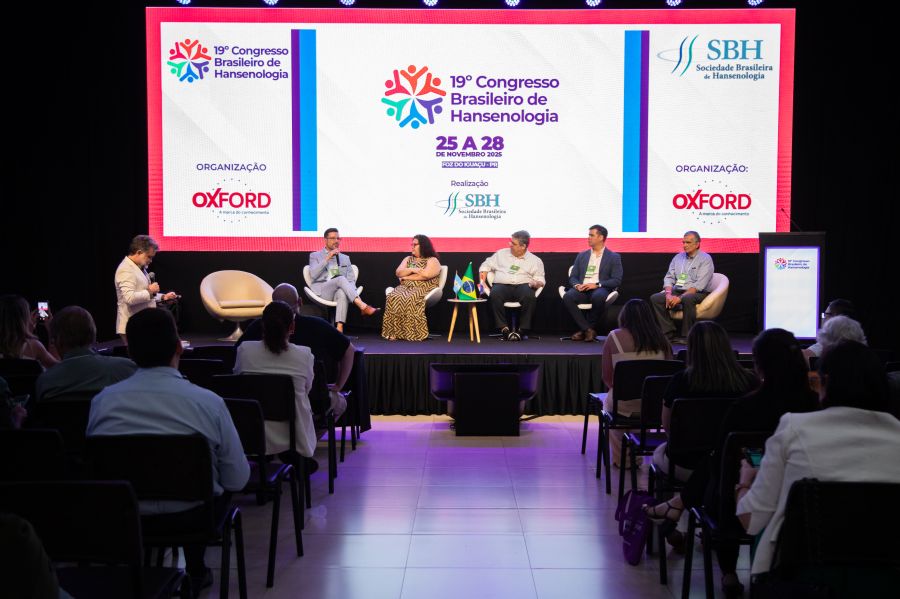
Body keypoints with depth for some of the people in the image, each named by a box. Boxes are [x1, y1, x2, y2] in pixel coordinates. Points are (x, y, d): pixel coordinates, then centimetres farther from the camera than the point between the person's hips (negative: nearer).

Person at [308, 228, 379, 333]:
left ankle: (339, 328, -51)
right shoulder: (315, 256, 15)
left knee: (342, 293, -38)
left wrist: (351, 290, -9)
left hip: (340, 291, 2)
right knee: (341, 279, -33)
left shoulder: (345, 258, 24)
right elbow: (313, 275, -4)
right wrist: (327, 259, -10)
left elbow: (351, 279, 15)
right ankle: (363, 307, -46)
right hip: (322, 292, -2)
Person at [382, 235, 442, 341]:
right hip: (405, 287, 5)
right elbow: (398, 272, 12)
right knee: (393, 297, -29)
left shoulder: (432, 261, 5)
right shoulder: (408, 259, 25)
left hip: (423, 289, -5)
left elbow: (425, 275, -12)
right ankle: (394, 332, -34)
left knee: (409, 299, -38)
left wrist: (406, 277, -4)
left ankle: (411, 333, -36)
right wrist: (412, 270, -6)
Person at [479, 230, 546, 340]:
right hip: (502, 285, 1)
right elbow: (486, 265, 24)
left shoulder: (535, 260, 16)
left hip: (523, 286, -1)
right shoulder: (501, 254, 22)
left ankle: (522, 329, -27)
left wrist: (536, 283, -12)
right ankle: (503, 328, -28)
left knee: (529, 296, -37)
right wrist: (482, 280, 6)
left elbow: (540, 280, 13)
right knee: (495, 294, -36)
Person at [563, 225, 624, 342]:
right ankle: (587, 329, -24)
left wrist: (597, 284, -15)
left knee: (598, 297, -40)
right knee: (568, 297, -31)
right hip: (582, 290, 3)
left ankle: (584, 329, -20)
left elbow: (617, 280, -1)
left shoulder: (614, 257, 9)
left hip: (600, 289, -3)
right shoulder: (581, 256, 21)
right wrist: (577, 285, -9)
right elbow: (572, 277, 16)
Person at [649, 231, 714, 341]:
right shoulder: (678, 257, 15)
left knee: (687, 299, -40)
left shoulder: (705, 259, -5)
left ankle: (687, 335, -28)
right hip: (677, 291, 6)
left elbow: (699, 285, -15)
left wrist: (680, 297, -23)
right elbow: (669, 277, 11)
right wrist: (669, 294, -10)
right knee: (655, 298, -16)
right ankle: (668, 332, -15)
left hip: (697, 293, -6)